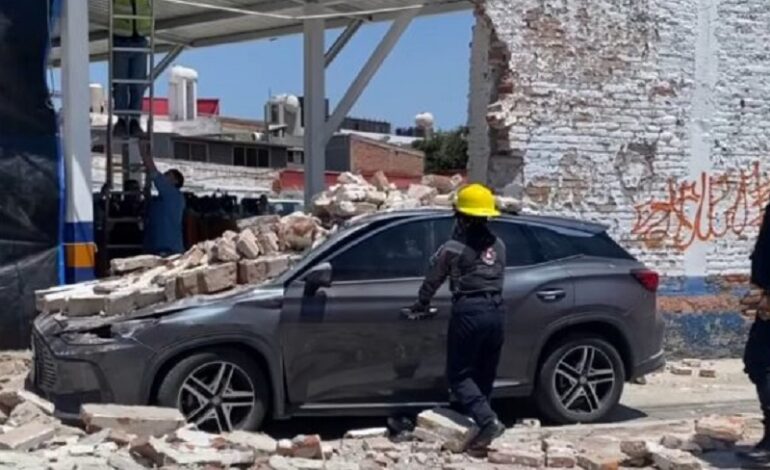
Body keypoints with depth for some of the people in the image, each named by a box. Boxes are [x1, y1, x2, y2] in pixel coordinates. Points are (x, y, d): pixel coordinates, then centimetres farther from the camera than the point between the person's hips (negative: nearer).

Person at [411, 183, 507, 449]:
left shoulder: (453, 248, -5)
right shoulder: (498, 246, 11)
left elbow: (432, 280, 6)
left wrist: (421, 306, 23)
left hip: (469, 311, -6)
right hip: (495, 311, 6)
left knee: (459, 374, 0)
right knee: (484, 374, 14)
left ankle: (488, 420, -15)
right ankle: (471, 422, 19)